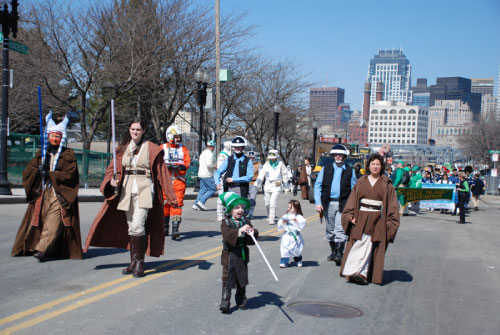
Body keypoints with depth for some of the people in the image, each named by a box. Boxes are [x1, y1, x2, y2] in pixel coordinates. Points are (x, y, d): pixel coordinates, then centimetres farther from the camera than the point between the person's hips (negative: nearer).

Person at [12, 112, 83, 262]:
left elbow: (69, 175, -7)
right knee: (38, 220, 0)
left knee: (54, 223, -15)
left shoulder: (68, 155, 3)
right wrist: (38, 171, -11)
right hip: (42, 193, 4)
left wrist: (49, 174, -12)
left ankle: (42, 249, -17)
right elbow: (27, 172, 11)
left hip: (60, 195, -4)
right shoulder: (41, 153, 16)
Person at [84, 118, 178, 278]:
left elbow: (162, 172, 0)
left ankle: (139, 262, -6)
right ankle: (134, 262, 19)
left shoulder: (152, 149, 1)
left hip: (144, 190, -4)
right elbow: (113, 167, 14)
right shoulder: (123, 149, 12)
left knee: (138, 226, -16)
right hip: (127, 189, 5)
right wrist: (112, 180, -9)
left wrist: (170, 196, -3)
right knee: (131, 227, 9)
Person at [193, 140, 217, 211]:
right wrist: (215, 166, -6)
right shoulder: (210, 153, -13)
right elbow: (209, 164, -24)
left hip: (201, 174, 10)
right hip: (207, 175, -10)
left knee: (202, 189, 11)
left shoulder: (203, 153, 17)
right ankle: (201, 201, -13)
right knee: (212, 189, -5)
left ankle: (196, 204, 5)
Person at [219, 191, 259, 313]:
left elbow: (254, 233, 3)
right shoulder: (226, 222, -8)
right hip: (230, 256, -4)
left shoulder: (246, 222, 6)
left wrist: (253, 233, -20)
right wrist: (239, 231, -34)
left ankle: (241, 300, 29)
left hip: (242, 256, 5)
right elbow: (227, 235, -24)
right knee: (227, 280, -5)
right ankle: (225, 303, 0)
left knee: (242, 280, 14)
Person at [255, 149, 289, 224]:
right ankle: (269, 216, 32)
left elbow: (284, 175, 10)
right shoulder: (266, 164, 6)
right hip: (267, 185, 4)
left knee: (273, 203, -14)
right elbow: (261, 174, 6)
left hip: (276, 185, -4)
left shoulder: (280, 164, 1)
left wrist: (285, 185, 13)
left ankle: (271, 219, -14)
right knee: (267, 203, 10)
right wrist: (257, 183, -4)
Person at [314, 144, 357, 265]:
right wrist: (318, 202, -6)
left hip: (343, 205, -2)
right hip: (328, 203, 2)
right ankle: (333, 251, 25)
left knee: (340, 230, -13)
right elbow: (318, 185, 6)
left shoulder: (349, 171, 8)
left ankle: (339, 253, -14)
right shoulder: (326, 169, 10)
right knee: (330, 230, 11)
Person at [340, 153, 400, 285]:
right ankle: (356, 272, -9)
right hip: (361, 219, 1)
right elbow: (352, 200, 9)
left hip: (377, 220, -1)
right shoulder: (361, 182, 9)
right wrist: (351, 215, -3)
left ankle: (362, 273, 1)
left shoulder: (386, 184, 5)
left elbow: (392, 204, 4)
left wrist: (390, 221, -4)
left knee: (370, 247, -3)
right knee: (359, 244, -8)